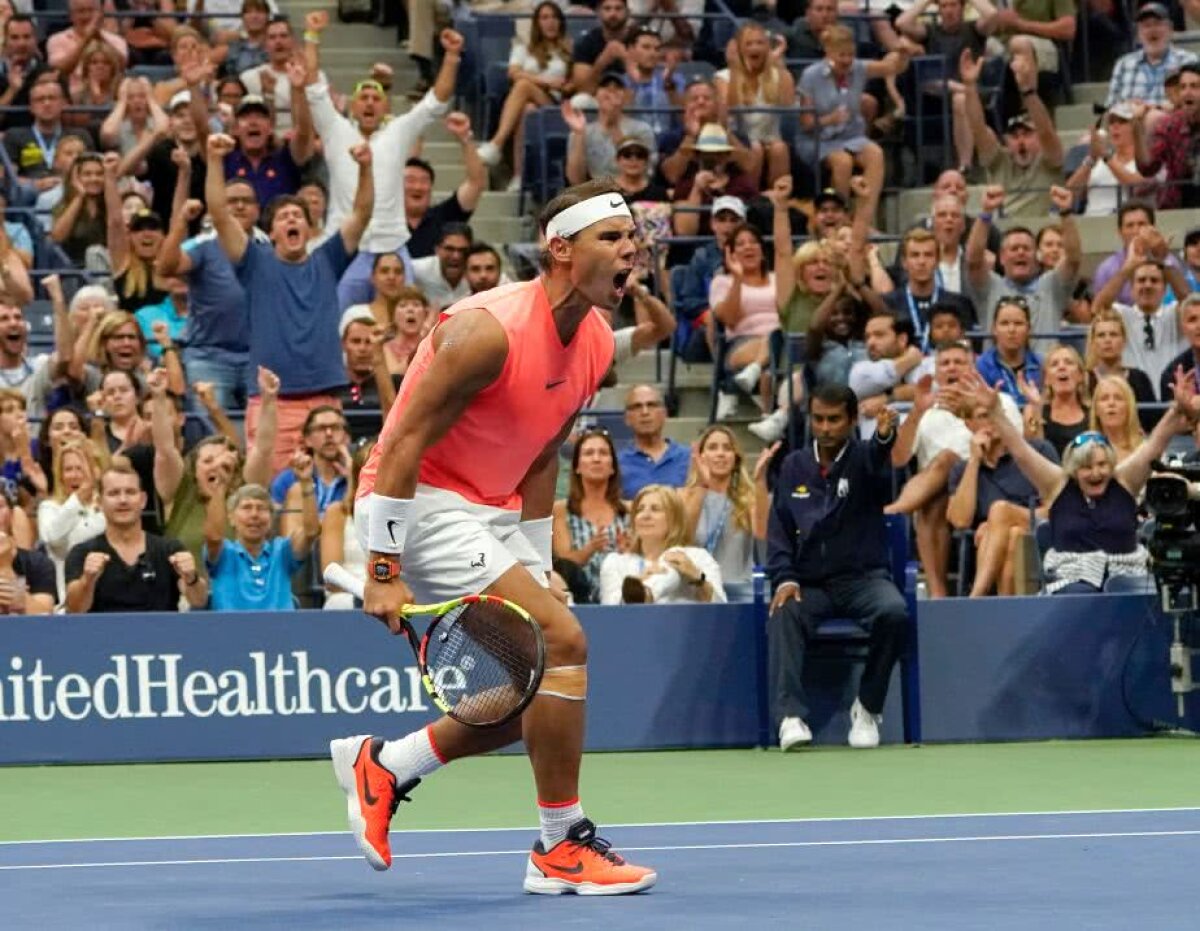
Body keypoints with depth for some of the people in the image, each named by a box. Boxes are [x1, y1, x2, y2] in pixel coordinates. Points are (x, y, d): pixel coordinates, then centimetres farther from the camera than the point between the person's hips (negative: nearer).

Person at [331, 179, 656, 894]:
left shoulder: (598, 343, 3)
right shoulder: (491, 332, -24)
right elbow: (404, 444, -22)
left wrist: (533, 570, 12)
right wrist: (384, 571, -25)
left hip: (490, 511, 9)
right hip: (423, 505, -9)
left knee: (533, 696, 7)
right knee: (562, 641, -20)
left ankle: (381, 767, 24)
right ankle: (561, 849, -11)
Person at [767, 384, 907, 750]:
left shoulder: (862, 458, 2)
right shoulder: (794, 466, 13)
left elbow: (877, 462, -25)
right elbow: (778, 530, 11)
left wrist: (884, 436, -50)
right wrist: (784, 579, -8)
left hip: (863, 578, -2)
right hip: (809, 583, 2)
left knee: (893, 611, -32)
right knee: (783, 615, -31)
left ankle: (867, 707, -12)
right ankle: (790, 716, -38)